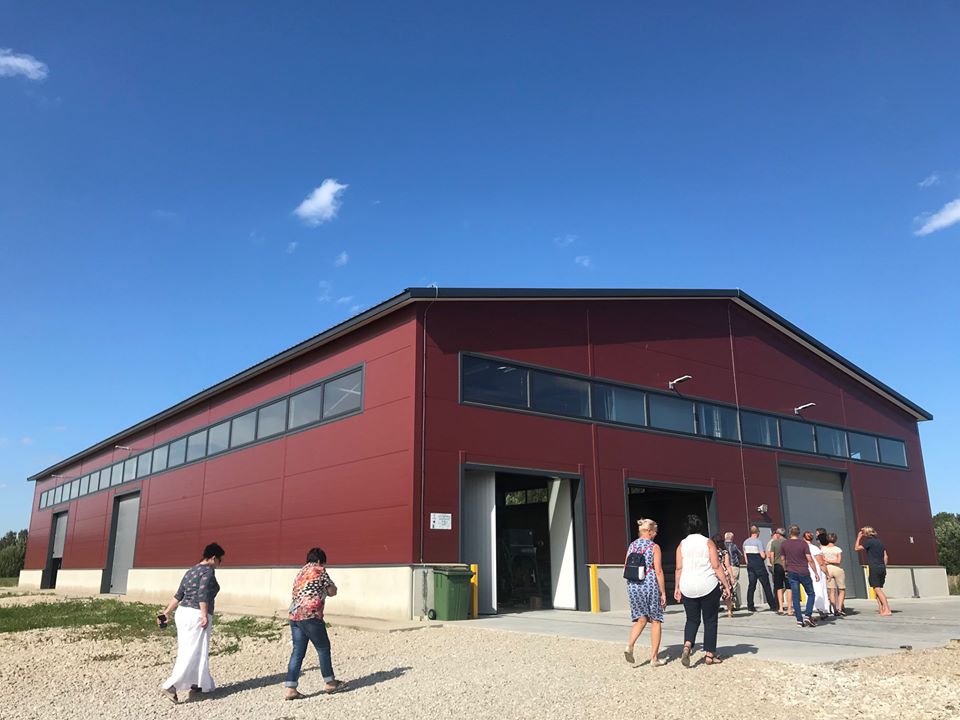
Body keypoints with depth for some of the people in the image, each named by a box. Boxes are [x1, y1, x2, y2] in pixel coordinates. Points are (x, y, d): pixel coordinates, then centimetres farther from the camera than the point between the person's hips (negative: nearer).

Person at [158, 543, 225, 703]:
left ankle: (196, 686, 21)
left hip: (183, 612, 9)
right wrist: (205, 616, -22)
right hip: (197, 615, -9)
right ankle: (170, 686, -12)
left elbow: (178, 595, 15)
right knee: (192, 653, -5)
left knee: (199, 652, 15)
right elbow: (202, 593, -20)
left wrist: (166, 612, 17)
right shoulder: (208, 570, -8)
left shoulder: (191, 571, 17)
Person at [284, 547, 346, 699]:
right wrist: (326, 589, 25)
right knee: (323, 648, 8)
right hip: (310, 616, -7)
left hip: (294, 615, 7)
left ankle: (290, 688, 3)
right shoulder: (320, 571, -1)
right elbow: (332, 592, 5)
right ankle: (329, 683, 19)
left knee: (297, 652, 8)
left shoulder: (301, 572, 20)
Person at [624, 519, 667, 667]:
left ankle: (629, 646, -10)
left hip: (633, 585, 4)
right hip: (650, 585, -4)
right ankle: (654, 658, 12)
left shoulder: (631, 546, 8)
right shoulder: (654, 547, -6)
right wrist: (663, 593, -4)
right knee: (655, 621, 10)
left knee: (641, 619, 14)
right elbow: (658, 571, -10)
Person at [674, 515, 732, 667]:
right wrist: (726, 585, 0)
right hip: (708, 586, -2)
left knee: (692, 620, 13)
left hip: (688, 587, 2)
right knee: (710, 621, 10)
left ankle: (687, 645, -11)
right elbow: (716, 566, -6)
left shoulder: (682, 544, 3)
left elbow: (679, 568, 1)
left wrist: (677, 587, 7)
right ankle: (710, 655, 11)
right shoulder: (708, 542, -2)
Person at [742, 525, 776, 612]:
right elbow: (763, 555, -16)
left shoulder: (745, 542, 6)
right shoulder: (759, 541, -13)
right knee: (766, 585, 4)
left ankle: (750, 606, 1)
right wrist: (765, 553, 5)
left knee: (751, 585, 6)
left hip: (750, 566, 5)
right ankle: (772, 606, 9)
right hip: (759, 566, -5)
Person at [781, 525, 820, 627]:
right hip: (804, 573, -2)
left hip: (792, 573, 3)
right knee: (811, 594, 11)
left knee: (795, 596, 5)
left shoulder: (784, 544, 2)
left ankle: (799, 620, 2)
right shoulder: (803, 543, -7)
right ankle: (808, 615, -3)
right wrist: (816, 572, -4)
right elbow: (810, 559, -10)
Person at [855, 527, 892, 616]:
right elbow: (885, 556, 15)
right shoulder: (880, 541, 14)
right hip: (882, 568, 7)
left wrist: (858, 538, 8)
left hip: (874, 568, -7)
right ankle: (882, 610, 7)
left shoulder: (869, 541, -7)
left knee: (877, 589, -6)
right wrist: (883, 567, 20)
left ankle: (887, 609, -13)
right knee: (878, 589, 12)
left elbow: (856, 548, 0)